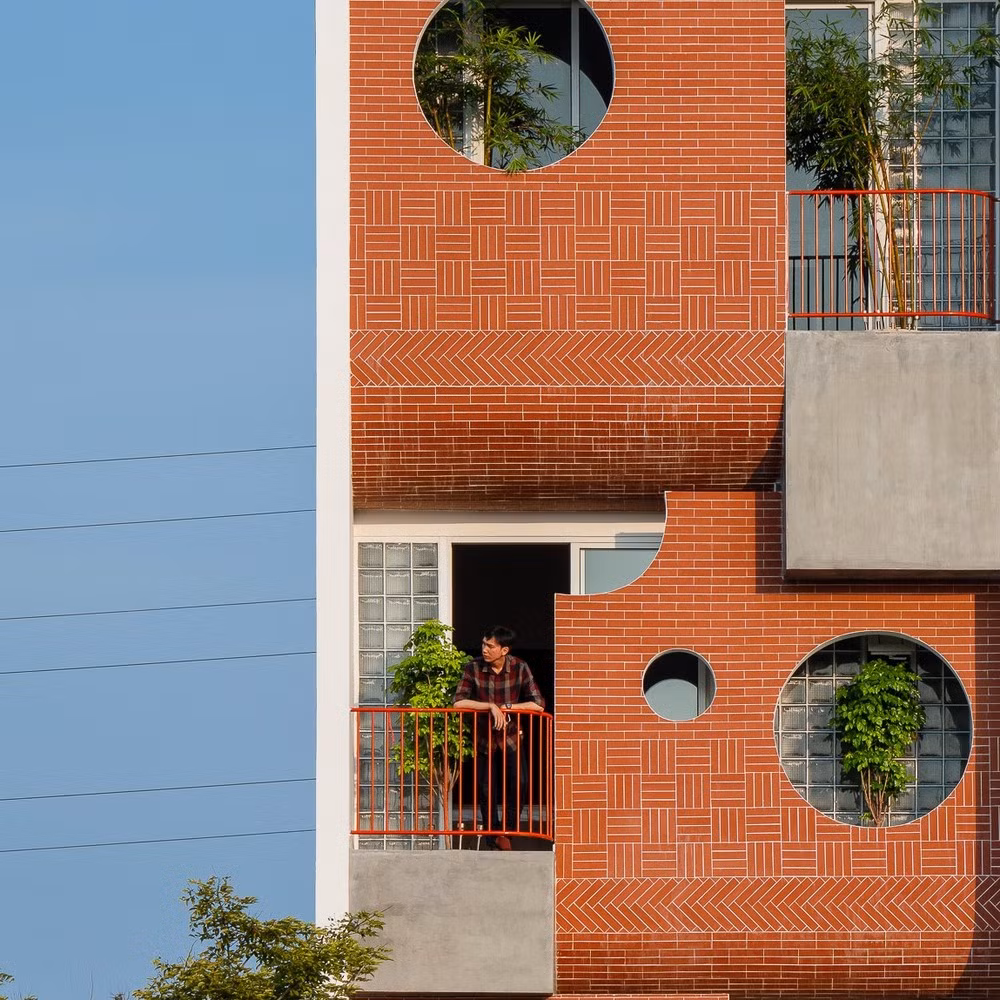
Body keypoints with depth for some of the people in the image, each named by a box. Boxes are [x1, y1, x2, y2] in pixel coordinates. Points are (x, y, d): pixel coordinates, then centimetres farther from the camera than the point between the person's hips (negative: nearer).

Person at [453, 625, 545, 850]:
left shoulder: (519, 668, -9)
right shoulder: (474, 668, -11)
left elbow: (538, 705, -10)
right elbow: (459, 702, -19)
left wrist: (506, 707, -19)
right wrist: (491, 706, -28)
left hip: (510, 738, 0)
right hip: (484, 739, 1)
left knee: (518, 782, -20)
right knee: (487, 791, 3)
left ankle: (507, 829, -4)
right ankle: (493, 836, 18)